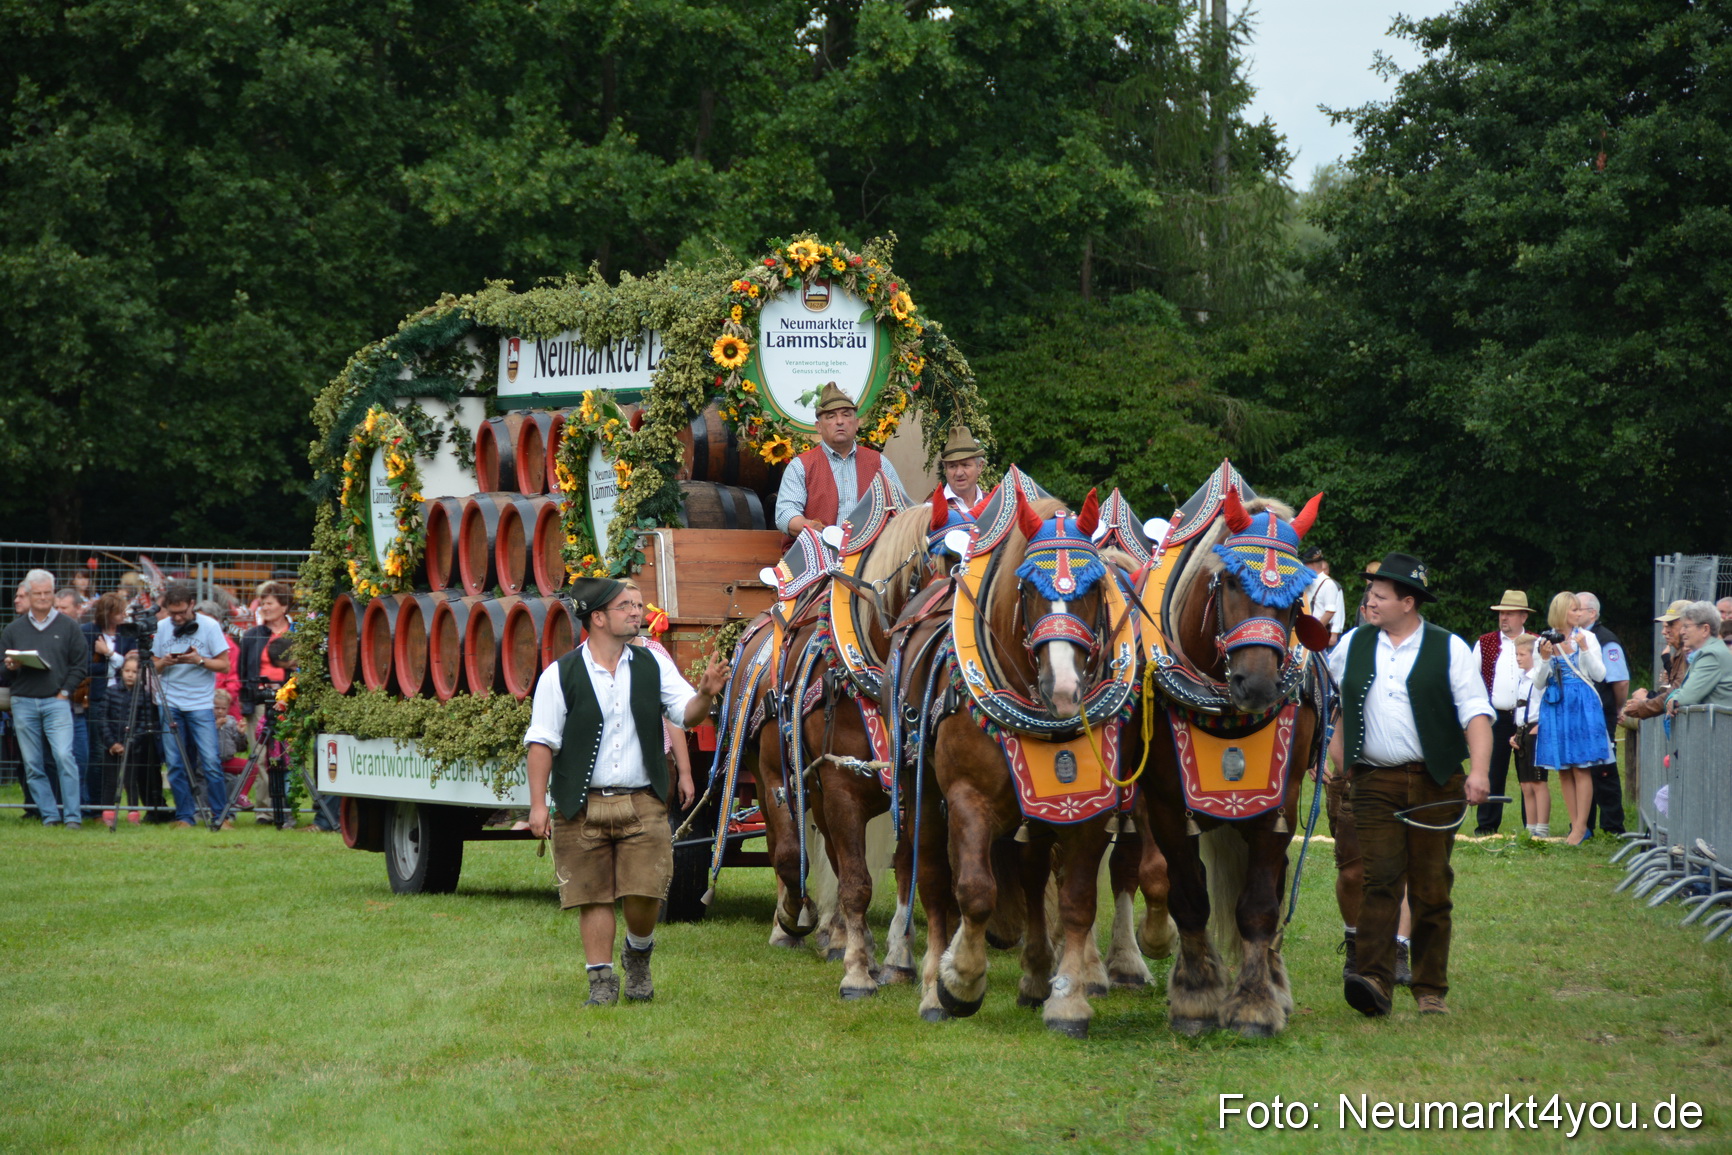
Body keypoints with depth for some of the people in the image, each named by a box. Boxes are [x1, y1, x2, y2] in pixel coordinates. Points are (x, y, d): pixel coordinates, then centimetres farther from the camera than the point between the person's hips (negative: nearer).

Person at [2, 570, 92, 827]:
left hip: (56, 701, -3)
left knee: (64, 757, -15)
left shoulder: (68, 627, 8)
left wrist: (65, 692, -6)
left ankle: (73, 815, -12)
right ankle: (49, 815, 7)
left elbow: (80, 664, 5)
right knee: (32, 765, 1)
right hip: (23, 703, 3)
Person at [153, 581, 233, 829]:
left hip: (201, 704, -3)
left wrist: (200, 661, -18)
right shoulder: (162, 628, 7)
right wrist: (164, 662, -11)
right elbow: (154, 667, 12)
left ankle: (221, 816, -1)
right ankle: (184, 816, 7)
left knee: (211, 762, -9)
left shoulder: (209, 627, -2)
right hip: (170, 705, 3)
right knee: (176, 765, 1)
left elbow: (224, 665, -1)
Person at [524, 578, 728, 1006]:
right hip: (582, 807, -2)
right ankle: (602, 981, 12)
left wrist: (705, 694, -21)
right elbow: (542, 742, -3)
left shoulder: (653, 665, 6)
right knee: (593, 897, 2)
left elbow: (687, 714, 1)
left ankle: (638, 957, 25)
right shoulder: (560, 676, -3)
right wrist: (538, 804, -8)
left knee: (645, 895, -3)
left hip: (643, 805, 2)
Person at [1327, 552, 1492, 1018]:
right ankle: (1374, 981, -21)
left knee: (1432, 888, 3)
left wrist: (1479, 771, -17)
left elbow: (1476, 712, -5)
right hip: (1375, 782, 1)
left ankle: (1430, 989, 11)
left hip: (1434, 783, -1)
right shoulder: (1353, 645, 11)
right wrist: (1334, 750, 20)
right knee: (1380, 879, -12)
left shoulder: (1449, 648, 1)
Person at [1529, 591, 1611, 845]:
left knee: (1581, 768, -6)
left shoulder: (1587, 637, 4)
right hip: (1555, 707, 3)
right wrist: (1545, 658, -8)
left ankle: (1580, 826, -5)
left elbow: (1599, 675, -2)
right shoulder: (1545, 641, 8)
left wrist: (1584, 649, -12)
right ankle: (1577, 826, 9)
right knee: (1563, 771, 4)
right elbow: (1539, 683, 8)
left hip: (1582, 707, -3)